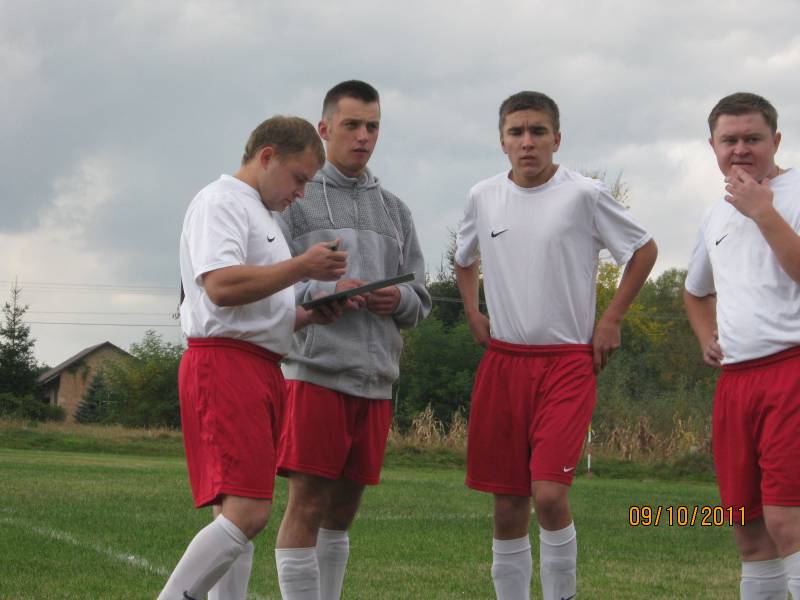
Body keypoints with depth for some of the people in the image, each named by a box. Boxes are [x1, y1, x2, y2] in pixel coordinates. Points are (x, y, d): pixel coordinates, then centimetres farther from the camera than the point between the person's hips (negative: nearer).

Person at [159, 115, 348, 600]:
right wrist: (302, 267, -14)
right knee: (247, 513, -19)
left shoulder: (262, 217, 27)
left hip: (262, 369, 10)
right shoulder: (222, 202, -5)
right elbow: (222, 287, -20)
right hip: (224, 361, -10)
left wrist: (311, 315, 12)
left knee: (240, 515, 6)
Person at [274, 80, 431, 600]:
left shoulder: (394, 210, 18)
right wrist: (323, 292, -19)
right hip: (315, 372, -5)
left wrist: (399, 300, -7)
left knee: (344, 509, 10)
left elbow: (421, 300, 16)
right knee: (307, 506, -7)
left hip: (376, 379, 5)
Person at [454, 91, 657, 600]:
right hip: (502, 361, 4)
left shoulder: (585, 195, -6)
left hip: (567, 361, -4)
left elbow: (644, 250, 5)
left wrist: (611, 320, 1)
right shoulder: (483, 198, 6)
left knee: (549, 494, -17)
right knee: (508, 505, 6)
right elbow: (465, 260, 26)